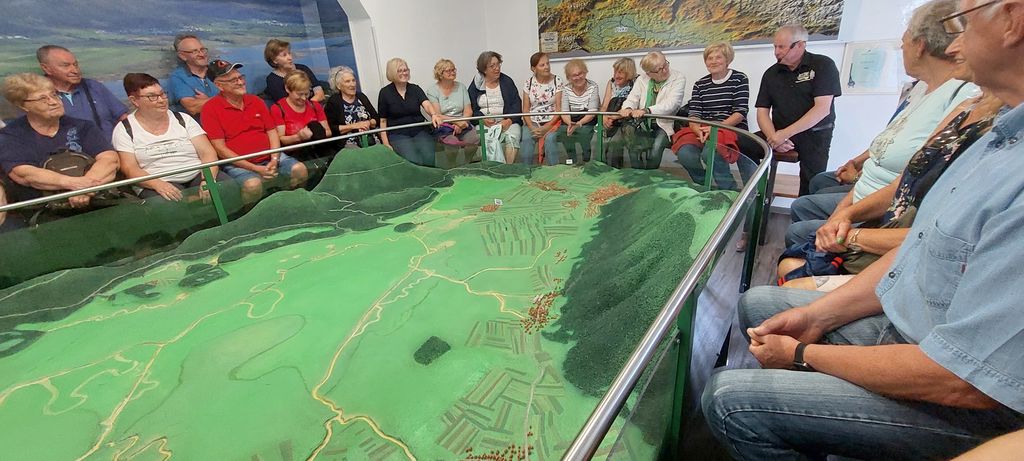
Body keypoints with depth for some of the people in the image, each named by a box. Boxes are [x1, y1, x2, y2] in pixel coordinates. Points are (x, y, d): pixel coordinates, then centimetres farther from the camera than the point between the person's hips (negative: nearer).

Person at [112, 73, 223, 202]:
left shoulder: (183, 119, 14)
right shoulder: (124, 129, 9)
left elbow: (208, 153, 2)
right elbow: (129, 168, 0)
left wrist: (208, 179, -18)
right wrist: (158, 184, -22)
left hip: (198, 176, 2)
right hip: (156, 185, -2)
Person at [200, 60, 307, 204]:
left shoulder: (256, 101, 15)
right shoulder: (210, 108, -2)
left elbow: (272, 132, 12)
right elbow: (220, 149, -8)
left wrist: (274, 160, -7)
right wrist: (255, 168, -15)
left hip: (269, 158, 5)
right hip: (238, 164, -4)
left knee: (300, 169, -21)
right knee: (253, 185, -35)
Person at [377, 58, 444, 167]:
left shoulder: (415, 88, 10)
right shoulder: (385, 92, 4)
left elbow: (427, 104, -9)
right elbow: (382, 120, 6)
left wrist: (433, 115, -33)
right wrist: (386, 144, -4)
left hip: (420, 132, 2)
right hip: (398, 134, -2)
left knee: (431, 159, -24)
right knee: (415, 162, -28)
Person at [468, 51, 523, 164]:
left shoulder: (507, 82, 13)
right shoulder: (476, 84, 11)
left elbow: (517, 104, 5)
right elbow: (471, 108, 5)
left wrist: (509, 120, -13)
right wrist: (483, 119, -14)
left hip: (507, 122, 1)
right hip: (484, 124, -1)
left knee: (513, 136, -32)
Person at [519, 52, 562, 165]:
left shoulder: (557, 81, 0)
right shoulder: (528, 83, 5)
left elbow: (559, 108, -5)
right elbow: (526, 108, 4)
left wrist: (546, 127, -17)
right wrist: (532, 128, -13)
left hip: (552, 121, -1)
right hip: (532, 121, 1)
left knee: (549, 139, -32)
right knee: (526, 139, -29)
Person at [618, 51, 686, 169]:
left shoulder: (678, 79, -4)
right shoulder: (642, 79, 9)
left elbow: (671, 104, -18)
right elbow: (632, 99, 5)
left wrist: (646, 110, -34)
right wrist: (627, 109, -23)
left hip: (665, 124, -2)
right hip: (643, 123, 3)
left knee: (655, 148, -28)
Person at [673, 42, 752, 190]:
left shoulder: (740, 79, 4)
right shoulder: (699, 84, 15)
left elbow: (740, 112, -6)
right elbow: (694, 114, 4)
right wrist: (698, 130, -19)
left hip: (732, 130, -3)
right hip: (704, 131, 4)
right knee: (684, 153, -27)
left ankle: (730, 190, -11)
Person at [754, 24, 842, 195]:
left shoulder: (823, 65, -3)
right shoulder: (771, 73, 9)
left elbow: (822, 109, -13)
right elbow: (762, 112, 3)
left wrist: (785, 133, -21)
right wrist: (774, 137, -16)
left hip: (815, 135, -4)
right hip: (779, 134, 4)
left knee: (811, 187, -20)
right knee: (743, 146, -20)